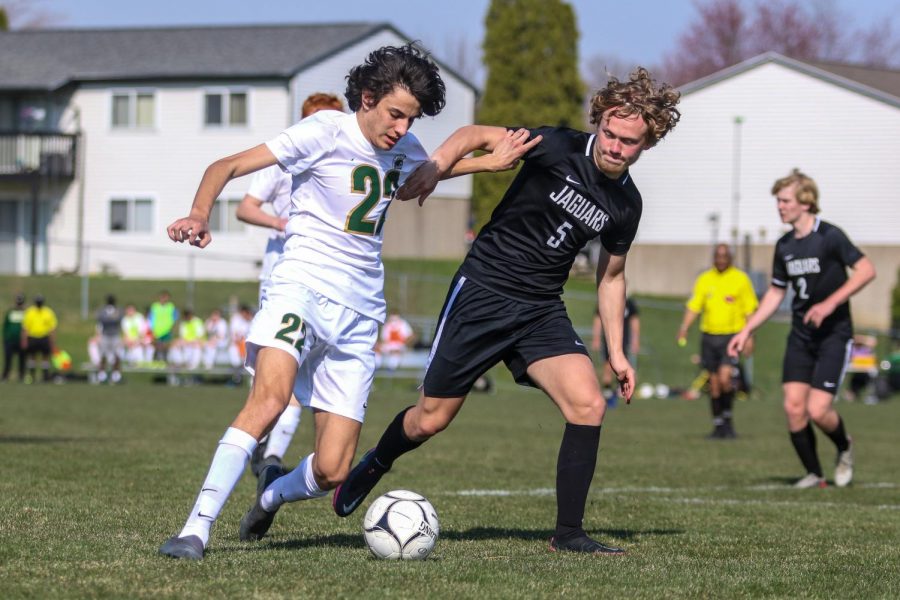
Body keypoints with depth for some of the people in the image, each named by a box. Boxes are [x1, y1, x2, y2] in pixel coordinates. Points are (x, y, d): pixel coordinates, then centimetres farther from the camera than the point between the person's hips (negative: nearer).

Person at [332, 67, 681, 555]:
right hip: (482, 290, -4)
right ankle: (374, 465, 37)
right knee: (431, 420, 3)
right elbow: (477, 135, -11)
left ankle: (568, 534, -8)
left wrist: (616, 351, 13)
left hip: (542, 311, 4)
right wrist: (436, 165, -30)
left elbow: (611, 276, 17)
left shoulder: (625, 205, 3)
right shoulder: (559, 149, -13)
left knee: (588, 405, -18)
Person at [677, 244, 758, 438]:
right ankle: (719, 426, 15)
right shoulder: (704, 280, 9)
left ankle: (728, 418, 1)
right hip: (709, 335, 3)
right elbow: (693, 307, 7)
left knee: (724, 378, -19)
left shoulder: (740, 279, 1)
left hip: (732, 336, -3)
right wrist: (683, 329, -8)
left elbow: (749, 311, 2)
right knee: (714, 383, 5)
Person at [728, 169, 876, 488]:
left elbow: (866, 270, -18)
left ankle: (844, 448, 18)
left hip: (834, 334, -6)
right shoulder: (784, 246, 8)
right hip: (800, 336, 6)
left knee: (817, 409, -14)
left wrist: (831, 303, -25)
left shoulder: (829, 236, -12)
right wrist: (746, 330, 13)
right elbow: (776, 293, 18)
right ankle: (814, 474, 10)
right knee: (793, 406, -5)